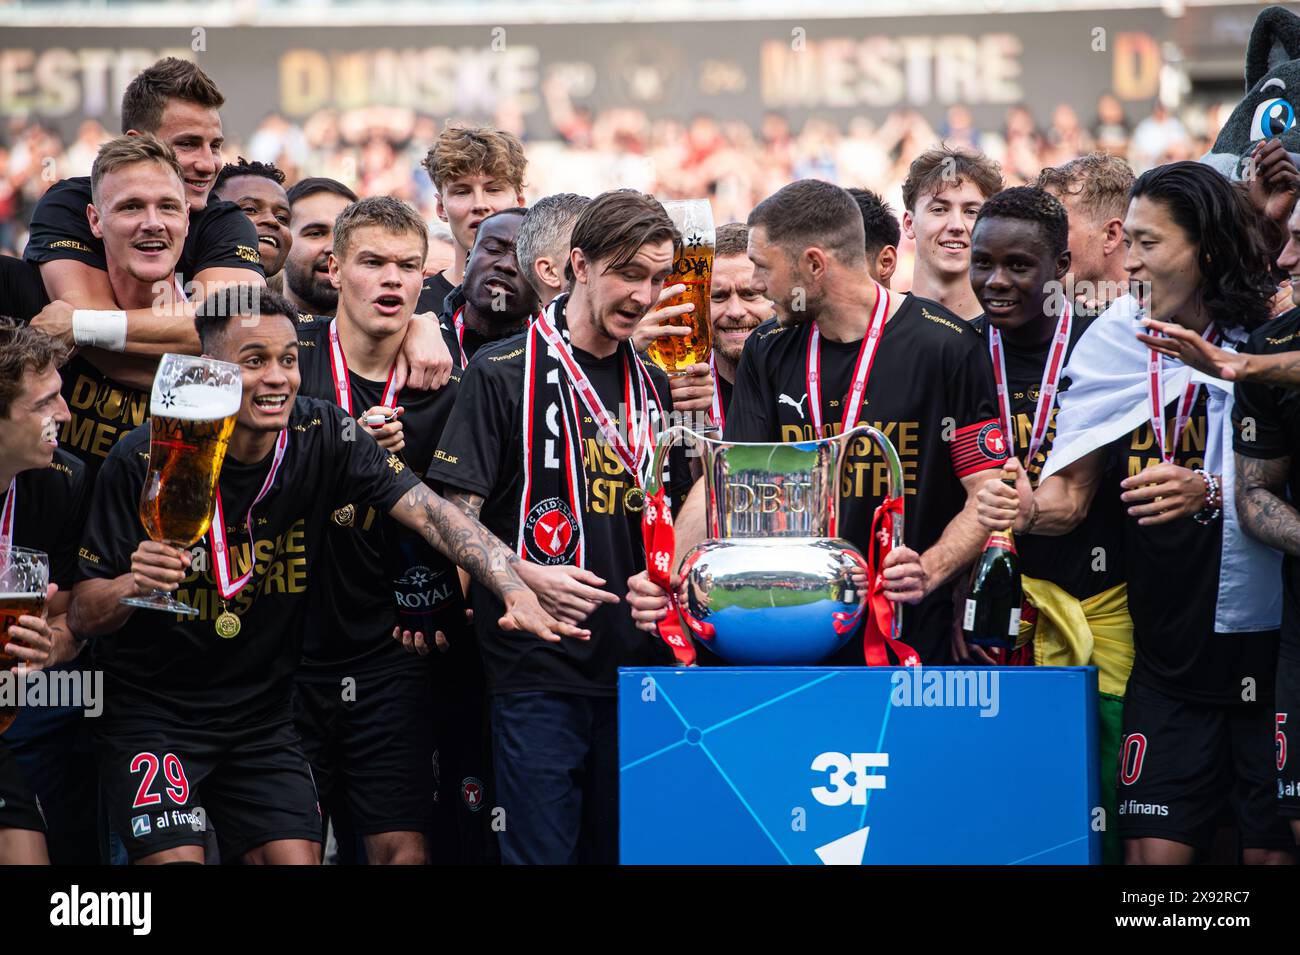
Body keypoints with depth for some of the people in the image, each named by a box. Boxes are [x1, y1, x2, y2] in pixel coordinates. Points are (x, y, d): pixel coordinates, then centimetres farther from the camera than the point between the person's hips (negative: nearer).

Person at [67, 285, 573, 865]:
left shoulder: (322, 438, -8)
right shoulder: (144, 462, -16)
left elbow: (431, 513, -16)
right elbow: (81, 616, -10)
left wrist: (518, 594, -32)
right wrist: (132, 587, -34)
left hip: (261, 711, 3)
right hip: (150, 711, -3)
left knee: (297, 855, -4)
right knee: (176, 858, -17)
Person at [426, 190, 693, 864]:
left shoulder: (651, 385, 14)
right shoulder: (502, 373, -3)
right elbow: (456, 516, -6)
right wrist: (526, 576, -22)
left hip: (636, 660, 5)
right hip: (537, 664, -5)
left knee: (621, 846, 9)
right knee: (541, 851, -5)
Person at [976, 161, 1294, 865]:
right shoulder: (1117, 349, 4)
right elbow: (1073, 492, 4)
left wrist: (1210, 493, -25)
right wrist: (1030, 509, -17)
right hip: (1167, 657, 3)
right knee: (1153, 847, -1)